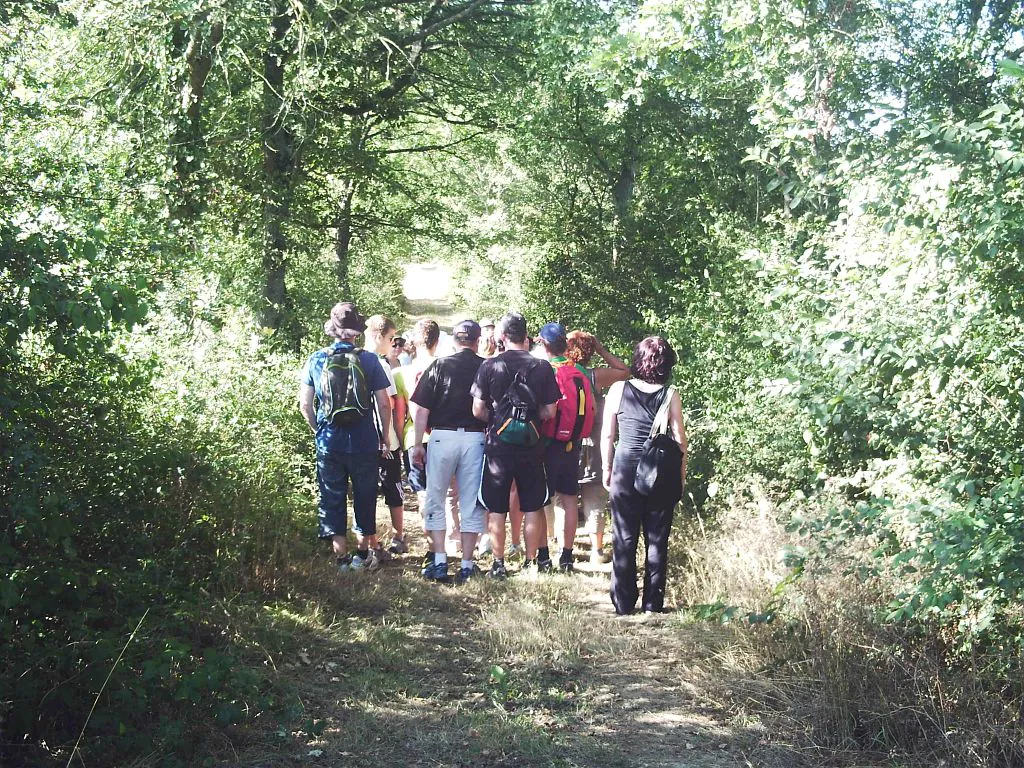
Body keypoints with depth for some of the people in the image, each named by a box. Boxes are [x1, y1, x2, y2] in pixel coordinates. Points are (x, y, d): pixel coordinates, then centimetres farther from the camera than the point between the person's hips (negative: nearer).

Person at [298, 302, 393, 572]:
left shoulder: (316, 361, -2)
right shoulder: (369, 360, -7)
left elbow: (305, 404, 1)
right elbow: (384, 404, -6)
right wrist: (384, 437, 6)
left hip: (328, 442, 1)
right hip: (364, 443, -1)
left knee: (332, 499, 11)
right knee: (364, 497, 13)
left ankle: (341, 556, 13)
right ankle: (362, 554, 20)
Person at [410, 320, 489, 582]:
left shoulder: (439, 366, -1)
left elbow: (422, 410, -3)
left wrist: (418, 444, 2)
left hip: (442, 437, -1)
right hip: (475, 438, 1)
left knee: (435, 501, 10)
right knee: (471, 504, 8)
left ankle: (439, 561, 3)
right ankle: (467, 565, 10)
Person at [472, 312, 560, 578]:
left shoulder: (489, 366, -7)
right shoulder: (542, 367, -4)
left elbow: (478, 411, -6)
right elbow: (549, 412, -1)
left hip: (498, 443, -1)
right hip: (530, 444, 1)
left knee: (496, 508, 8)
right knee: (532, 507, 11)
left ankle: (498, 563, 11)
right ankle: (532, 561, 16)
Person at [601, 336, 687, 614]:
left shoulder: (618, 390, -3)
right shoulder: (670, 395, -4)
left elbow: (607, 434, 1)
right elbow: (680, 439, -2)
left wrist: (606, 468, 12)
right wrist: (681, 476, 9)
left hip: (625, 469, 0)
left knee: (624, 539, 7)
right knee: (657, 540, 9)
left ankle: (624, 604, 10)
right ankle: (653, 604, 12)